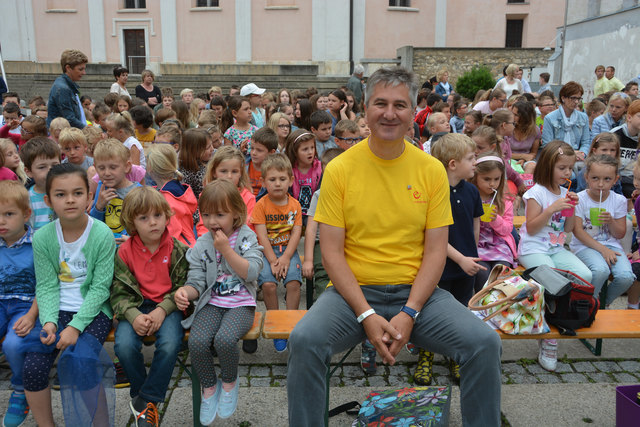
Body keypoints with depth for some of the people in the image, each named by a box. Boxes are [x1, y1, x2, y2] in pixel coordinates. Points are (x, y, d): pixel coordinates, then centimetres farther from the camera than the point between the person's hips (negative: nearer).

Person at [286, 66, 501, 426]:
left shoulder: (432, 170, 2)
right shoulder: (340, 169, -3)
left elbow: (435, 251, -1)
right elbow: (332, 252, -5)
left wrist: (409, 313, -14)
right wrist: (366, 315, -15)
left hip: (417, 291, 2)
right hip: (354, 291, -1)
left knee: (485, 342, -18)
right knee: (304, 339, -27)